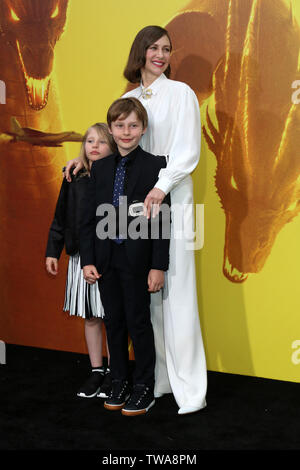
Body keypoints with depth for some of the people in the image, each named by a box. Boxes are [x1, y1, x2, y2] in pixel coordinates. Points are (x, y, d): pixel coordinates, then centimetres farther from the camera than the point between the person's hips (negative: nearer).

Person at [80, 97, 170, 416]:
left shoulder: (155, 166, -7)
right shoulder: (100, 168, 7)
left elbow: (162, 220, -9)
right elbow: (88, 217, 7)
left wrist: (158, 266, -13)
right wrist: (88, 259, 0)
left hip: (137, 259, -4)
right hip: (106, 259, 4)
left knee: (138, 322, 4)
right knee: (114, 322, 13)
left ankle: (144, 387, 18)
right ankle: (119, 382, 28)